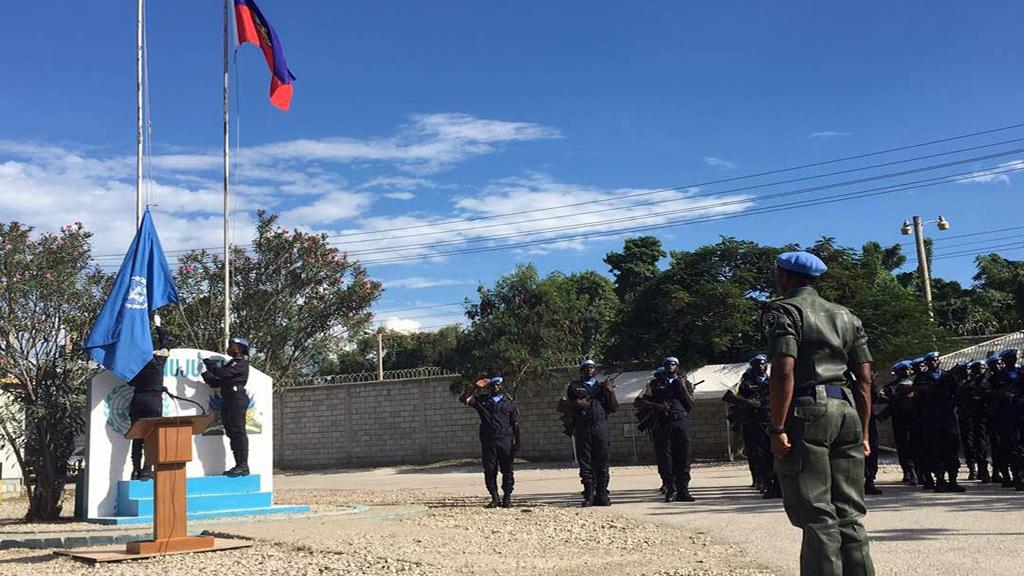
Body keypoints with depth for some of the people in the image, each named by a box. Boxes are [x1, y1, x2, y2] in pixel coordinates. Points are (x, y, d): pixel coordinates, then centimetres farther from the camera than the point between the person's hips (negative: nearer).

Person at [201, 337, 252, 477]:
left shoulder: (241, 363, -3)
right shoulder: (232, 363, 25)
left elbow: (222, 373, -17)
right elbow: (215, 383, 22)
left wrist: (208, 362, -8)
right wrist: (204, 371, 11)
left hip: (237, 398, -9)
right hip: (228, 399, 9)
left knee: (238, 432, -11)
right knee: (232, 433, 7)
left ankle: (243, 466, -12)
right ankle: (239, 465, 9)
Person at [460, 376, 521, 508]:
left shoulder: (509, 403, 10)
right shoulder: (482, 401, 14)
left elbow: (515, 424, 6)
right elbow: (464, 399, 5)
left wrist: (516, 443, -2)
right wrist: (474, 388, -1)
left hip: (506, 440, -1)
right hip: (488, 441, 2)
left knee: (507, 470, 0)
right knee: (489, 471, 0)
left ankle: (507, 498, 8)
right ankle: (494, 498, 8)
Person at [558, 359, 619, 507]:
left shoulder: (602, 386, 19)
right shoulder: (573, 387, 15)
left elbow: (614, 409, 13)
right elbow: (561, 406, 9)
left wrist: (610, 391, 0)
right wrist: (576, 403, -7)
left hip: (601, 428, 1)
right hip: (582, 428, -1)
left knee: (602, 463, -1)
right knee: (585, 463, -3)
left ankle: (602, 495, 2)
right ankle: (589, 496, 0)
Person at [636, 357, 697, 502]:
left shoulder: (683, 382, 16)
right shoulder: (655, 383, 12)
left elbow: (691, 405, 7)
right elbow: (638, 402, 6)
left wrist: (683, 388, -3)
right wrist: (656, 406, -6)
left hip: (681, 423, 1)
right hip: (663, 424, -1)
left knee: (683, 458, -1)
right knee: (664, 458, -4)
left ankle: (683, 490, 4)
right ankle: (670, 490, 2)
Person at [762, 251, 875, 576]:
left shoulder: (783, 311, -1)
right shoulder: (845, 315, 20)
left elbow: (784, 371, -14)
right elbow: (865, 378, 15)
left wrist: (778, 428, -15)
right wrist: (863, 432, 18)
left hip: (807, 411, -7)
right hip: (846, 409, 7)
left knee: (816, 515, -6)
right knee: (849, 514, 10)